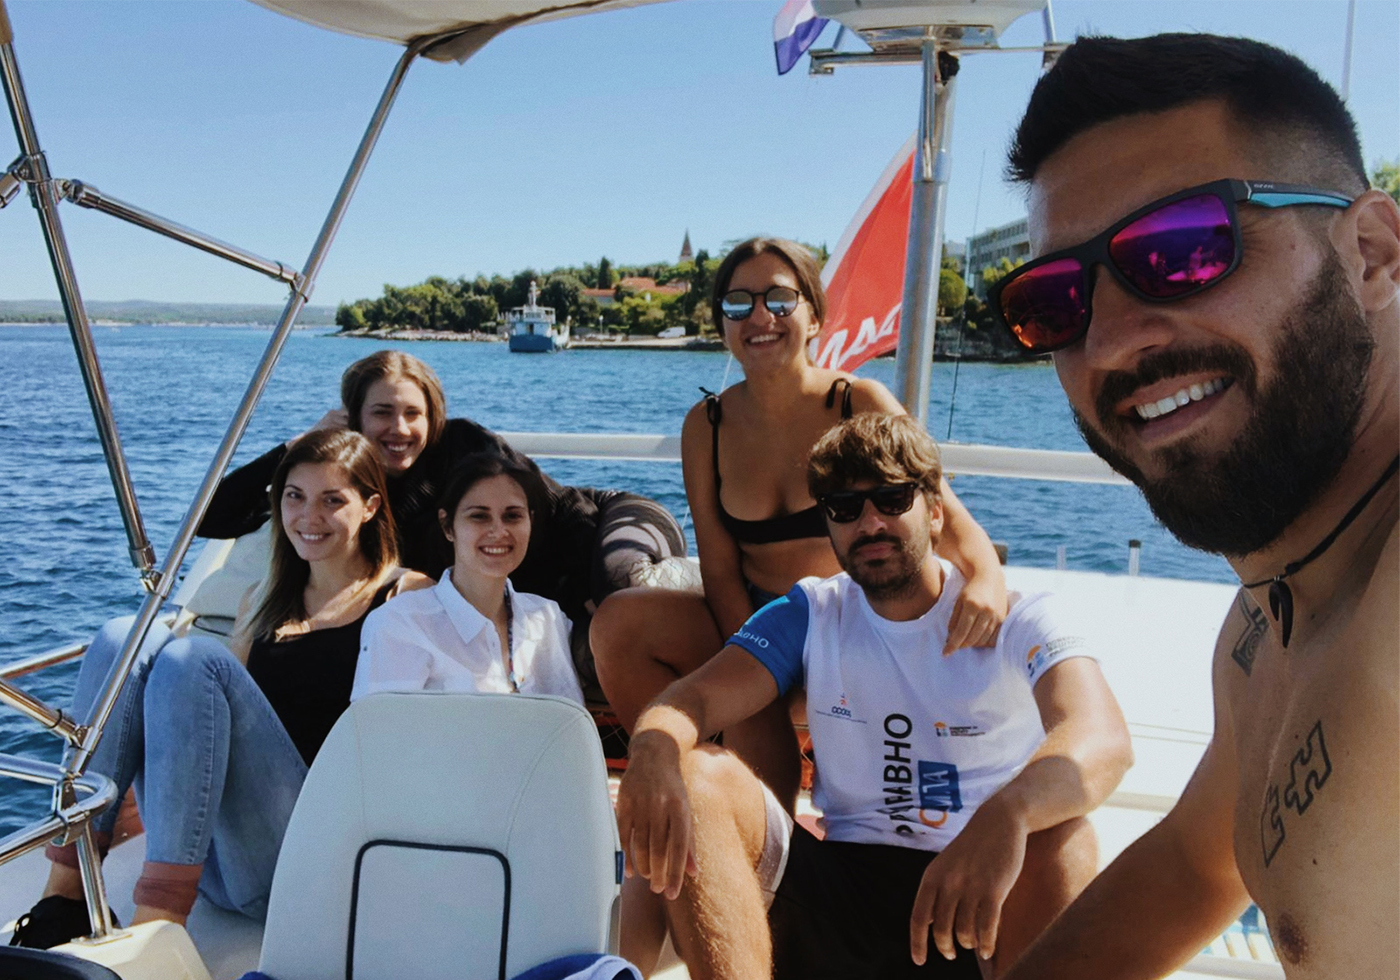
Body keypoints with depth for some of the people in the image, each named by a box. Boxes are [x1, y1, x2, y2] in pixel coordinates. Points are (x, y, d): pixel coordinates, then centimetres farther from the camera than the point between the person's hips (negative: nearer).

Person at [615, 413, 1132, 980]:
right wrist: (654, 753, -32)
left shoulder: (1016, 620, -2)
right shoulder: (808, 615, 9)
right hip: (838, 886, 3)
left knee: (1059, 833, -34)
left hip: (978, 905, -2)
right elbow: (695, 698, -5)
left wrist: (1006, 815, -46)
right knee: (693, 775, -20)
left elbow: (1105, 739, -22)